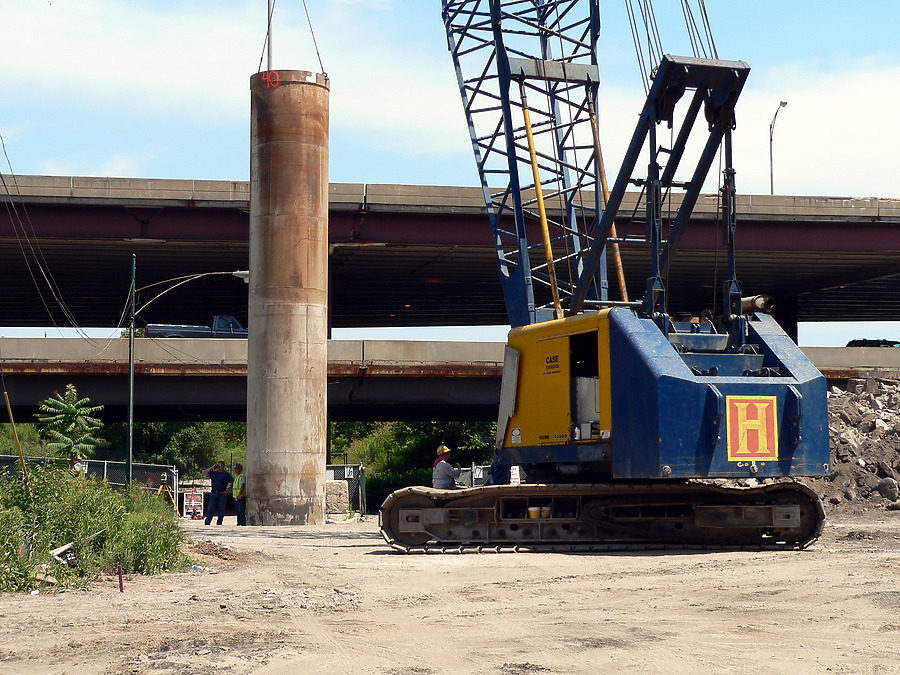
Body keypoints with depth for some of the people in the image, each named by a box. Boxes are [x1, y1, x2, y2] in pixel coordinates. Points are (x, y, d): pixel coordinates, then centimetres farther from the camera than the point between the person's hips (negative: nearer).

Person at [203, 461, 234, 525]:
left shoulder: (227, 474, 4)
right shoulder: (213, 473, 13)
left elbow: (233, 483, 3)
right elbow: (204, 473, 6)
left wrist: (228, 490, -6)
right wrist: (212, 467, 0)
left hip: (222, 494, -2)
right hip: (214, 493, 3)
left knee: (221, 510, 0)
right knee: (210, 509, -3)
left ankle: (219, 523, 7)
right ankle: (207, 523, -4)